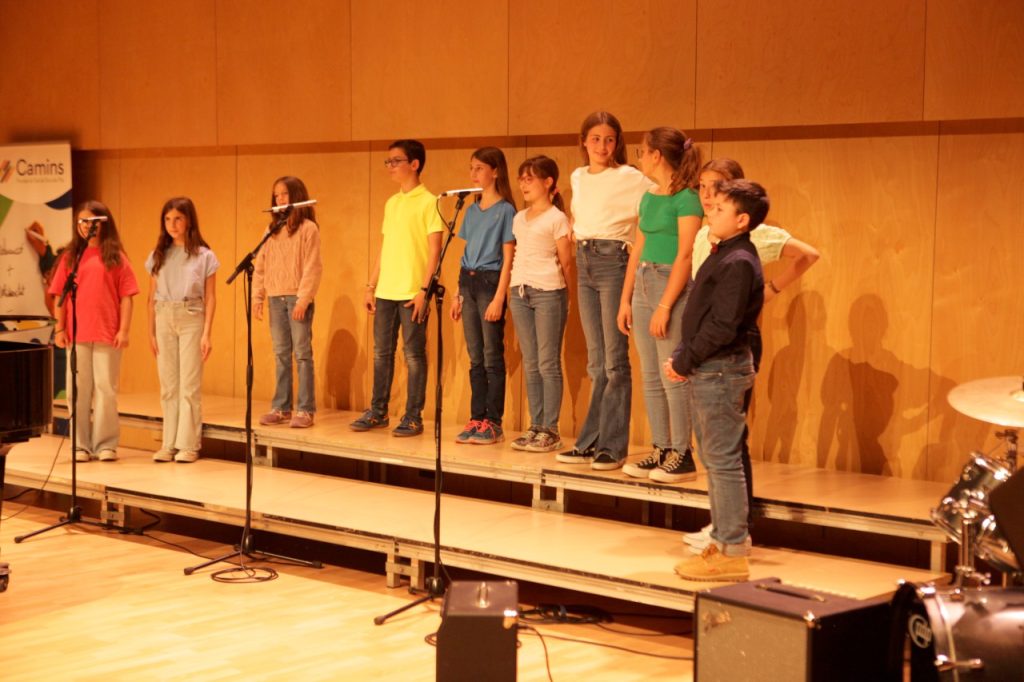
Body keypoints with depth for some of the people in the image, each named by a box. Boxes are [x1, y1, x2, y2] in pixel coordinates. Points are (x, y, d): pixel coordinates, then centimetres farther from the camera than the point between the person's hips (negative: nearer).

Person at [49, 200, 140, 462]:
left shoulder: (115, 256, 1)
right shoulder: (70, 256, 7)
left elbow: (126, 296, -1)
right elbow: (60, 295, 7)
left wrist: (124, 330, -8)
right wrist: (59, 329, 0)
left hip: (107, 333, -2)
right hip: (76, 332, 2)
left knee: (106, 388, 2)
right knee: (78, 389, 6)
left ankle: (106, 445, 10)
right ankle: (80, 445, 13)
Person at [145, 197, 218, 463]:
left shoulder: (204, 256, 1)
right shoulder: (158, 256, 9)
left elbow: (210, 298, 0)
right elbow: (152, 297, 11)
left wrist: (207, 333, -7)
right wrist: (151, 332, 7)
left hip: (191, 319, -3)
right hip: (164, 319, 3)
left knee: (189, 385, -2)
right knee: (168, 386, 6)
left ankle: (188, 444, 3)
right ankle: (169, 444, 11)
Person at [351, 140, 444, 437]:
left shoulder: (428, 202, -6)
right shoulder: (391, 203, 15)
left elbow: (435, 250, -10)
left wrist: (424, 290, -16)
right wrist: (371, 286, 12)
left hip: (412, 293, -7)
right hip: (385, 291, 7)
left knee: (413, 354, -1)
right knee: (382, 352, 10)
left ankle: (413, 417, 5)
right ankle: (378, 412, 18)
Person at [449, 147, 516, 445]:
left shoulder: (506, 210, -5)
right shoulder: (471, 210, 14)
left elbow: (508, 257, -8)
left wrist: (499, 297, -15)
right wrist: (458, 294, 13)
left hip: (490, 281, -6)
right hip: (468, 282, 6)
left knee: (492, 357, -4)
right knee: (475, 358, 8)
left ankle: (493, 423, 0)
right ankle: (477, 418, 12)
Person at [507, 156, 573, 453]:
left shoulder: (557, 219, -4)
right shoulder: (519, 219, 15)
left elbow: (565, 263, -3)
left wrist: (552, 285, -1)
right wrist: (516, 287, 9)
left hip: (548, 293, -7)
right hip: (520, 292, 7)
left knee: (548, 364, -5)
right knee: (530, 364, 8)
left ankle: (550, 430, -2)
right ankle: (535, 427, 13)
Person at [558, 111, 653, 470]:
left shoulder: (630, 178, -6)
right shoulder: (577, 177, 13)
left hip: (614, 263, -6)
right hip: (584, 263, 6)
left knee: (614, 359, -5)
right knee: (596, 362, 9)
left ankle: (612, 446, -2)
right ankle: (591, 442, 12)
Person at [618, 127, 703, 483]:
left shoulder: (686, 197, -11)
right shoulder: (648, 197, 13)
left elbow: (685, 255, -16)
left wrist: (665, 307, -19)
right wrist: (625, 299, 12)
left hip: (672, 287, -8)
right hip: (644, 285, 8)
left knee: (673, 376, -6)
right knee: (651, 377, 10)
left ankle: (682, 455, 2)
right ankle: (661, 450, 16)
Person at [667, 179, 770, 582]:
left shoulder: (738, 263, -17)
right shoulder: (721, 256, 14)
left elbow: (721, 326, -22)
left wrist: (684, 362, -14)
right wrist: (681, 357, 6)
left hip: (721, 371, -10)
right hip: (706, 371, 10)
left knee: (723, 461, -6)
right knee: (713, 459, 15)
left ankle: (733, 554, -2)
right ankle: (722, 541, 23)